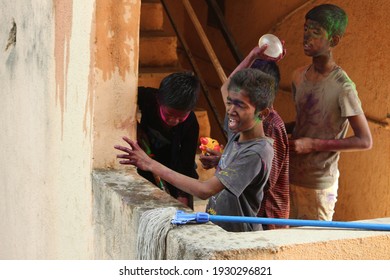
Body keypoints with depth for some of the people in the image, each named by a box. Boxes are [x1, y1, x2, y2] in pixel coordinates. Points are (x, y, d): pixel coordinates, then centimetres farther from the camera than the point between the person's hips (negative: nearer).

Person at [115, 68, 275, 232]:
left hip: (239, 239, -8)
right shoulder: (236, 136, 3)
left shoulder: (257, 153, -23)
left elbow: (204, 190, -28)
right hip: (215, 230, 8)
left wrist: (152, 165, -28)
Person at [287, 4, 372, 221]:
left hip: (319, 185, -6)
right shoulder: (299, 76, 5)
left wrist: (314, 144, -19)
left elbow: (365, 141, -15)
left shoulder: (342, 87, -17)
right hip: (291, 177, 6)